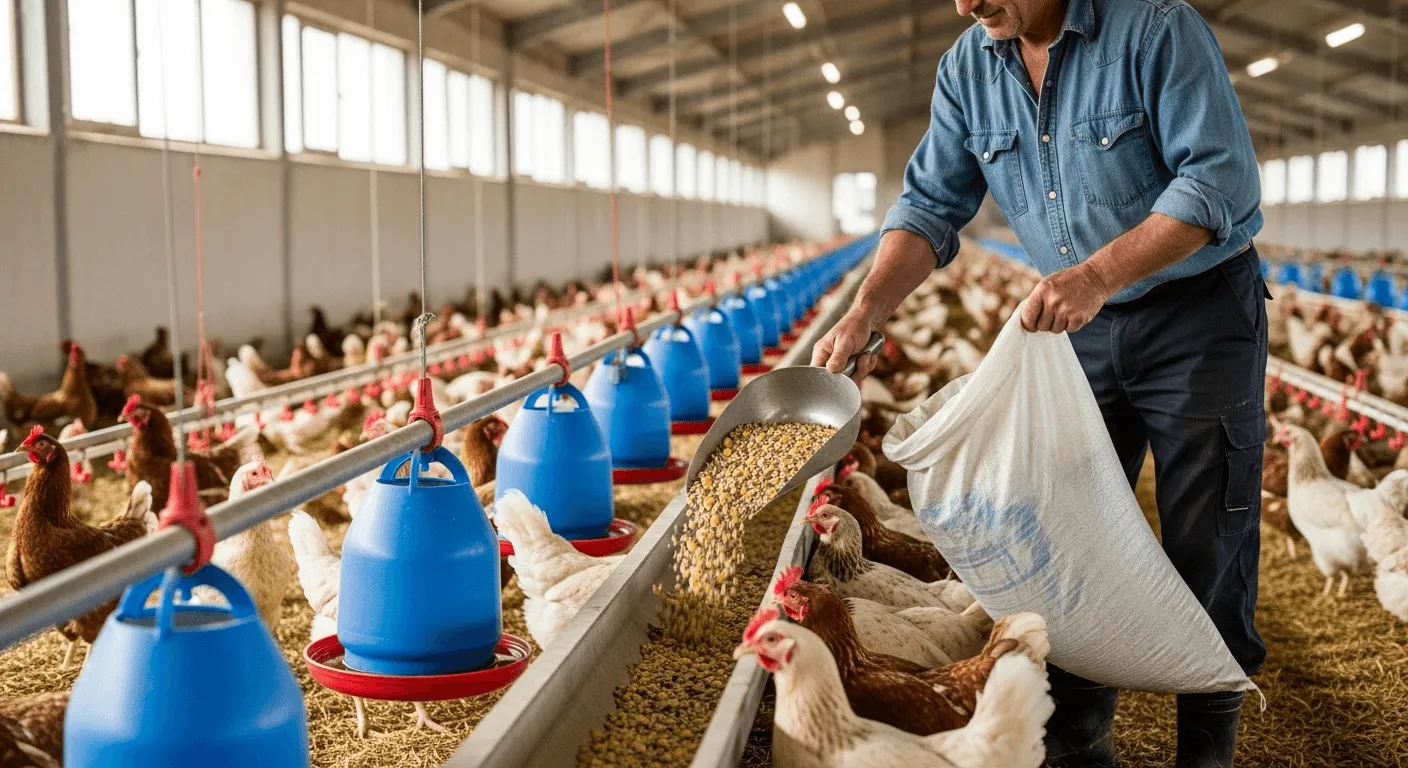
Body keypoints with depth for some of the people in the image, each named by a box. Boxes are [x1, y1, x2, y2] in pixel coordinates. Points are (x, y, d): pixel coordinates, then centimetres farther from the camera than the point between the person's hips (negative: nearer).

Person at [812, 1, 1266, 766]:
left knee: (1206, 547, 1)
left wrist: (1100, 274, -34)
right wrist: (864, 313, -17)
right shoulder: (967, 67, -2)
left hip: (1200, 310, -5)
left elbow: (1221, 179, -24)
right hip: (1084, 329, 5)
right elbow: (930, 204, -2)